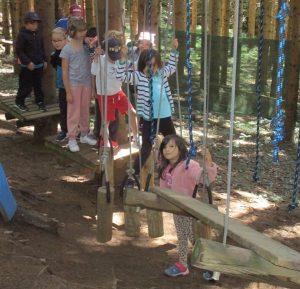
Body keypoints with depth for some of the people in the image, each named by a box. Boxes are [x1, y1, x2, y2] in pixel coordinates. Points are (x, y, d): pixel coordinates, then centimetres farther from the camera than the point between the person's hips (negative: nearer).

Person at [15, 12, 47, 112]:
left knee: (38, 84, 14)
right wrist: (28, 62, -20)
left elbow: (42, 48, 17)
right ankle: (19, 101, 18)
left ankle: (39, 101, 24)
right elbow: (19, 50, -15)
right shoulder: (22, 35, -13)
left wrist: (44, 60, 10)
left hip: (39, 65, 6)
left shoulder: (38, 34, 8)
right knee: (26, 85, 1)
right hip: (27, 66, -6)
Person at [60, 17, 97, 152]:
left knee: (85, 111, 15)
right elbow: (64, 72, -9)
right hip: (74, 85, -4)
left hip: (86, 83, 4)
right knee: (74, 113, 4)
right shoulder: (67, 49, -12)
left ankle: (84, 135, 30)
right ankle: (72, 139, 14)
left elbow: (90, 64, 7)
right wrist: (68, 91, -10)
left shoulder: (86, 45, 1)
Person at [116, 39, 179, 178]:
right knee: (146, 149, -3)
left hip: (165, 117, 6)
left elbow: (172, 67, 26)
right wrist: (123, 58, -28)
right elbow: (120, 76, -19)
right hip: (149, 119, -6)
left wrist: (173, 50, 16)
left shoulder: (162, 74, 7)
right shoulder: (138, 76, -8)